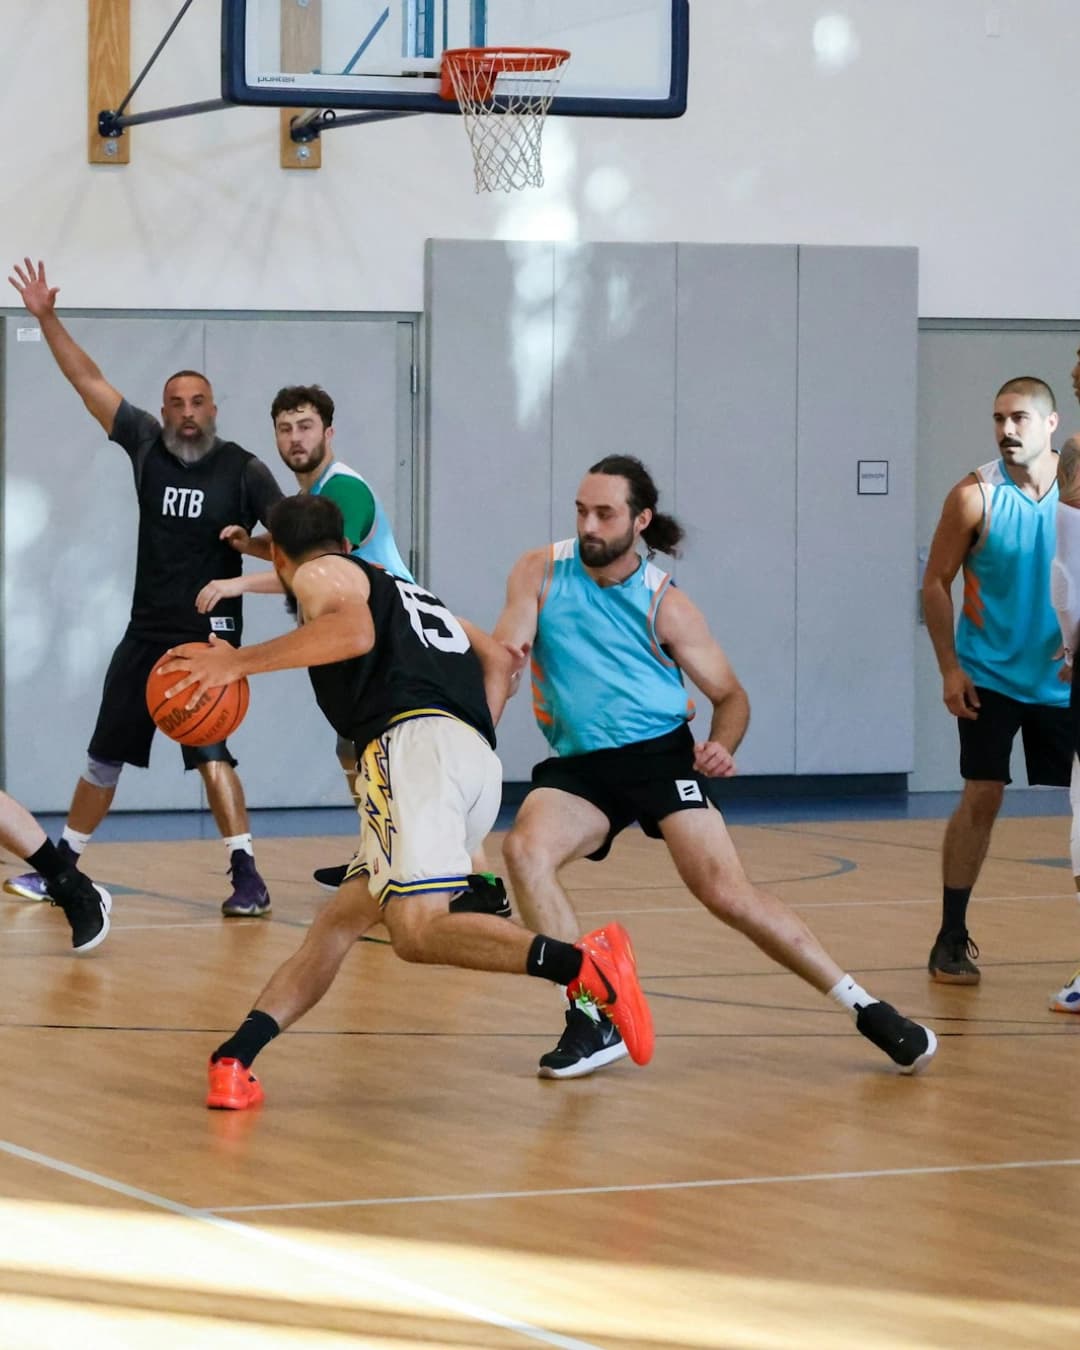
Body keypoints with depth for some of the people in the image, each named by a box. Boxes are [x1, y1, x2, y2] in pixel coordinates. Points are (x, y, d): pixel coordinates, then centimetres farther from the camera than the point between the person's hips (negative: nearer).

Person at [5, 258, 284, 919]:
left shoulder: (243, 469, -7)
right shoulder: (147, 445, 2)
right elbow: (90, 381, 4)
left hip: (210, 633, -5)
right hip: (147, 632, 5)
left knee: (210, 750, -21)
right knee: (105, 754, 13)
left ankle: (248, 877, -20)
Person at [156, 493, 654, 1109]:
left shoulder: (319, 573, 14)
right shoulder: (401, 589, 37)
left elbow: (354, 631, -9)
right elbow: (499, 660, 32)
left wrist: (238, 660, -8)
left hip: (416, 738, -8)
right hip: (481, 761, 8)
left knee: (418, 930, -23)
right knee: (342, 919, 12)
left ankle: (581, 962, -37)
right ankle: (237, 1056, 5)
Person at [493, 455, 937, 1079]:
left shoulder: (666, 605, -2)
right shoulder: (540, 572, 2)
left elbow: (731, 695, 5)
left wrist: (722, 746, -17)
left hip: (660, 753, -2)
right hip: (579, 767, 2)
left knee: (728, 892, -16)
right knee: (525, 848, -28)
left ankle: (865, 1008, -7)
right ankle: (592, 1019, -22)